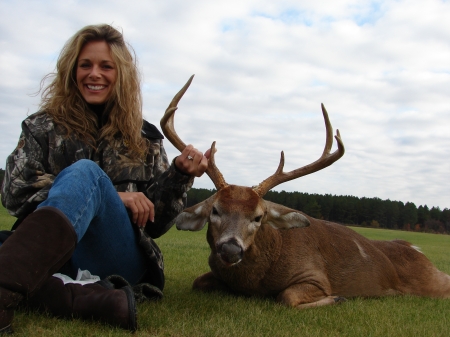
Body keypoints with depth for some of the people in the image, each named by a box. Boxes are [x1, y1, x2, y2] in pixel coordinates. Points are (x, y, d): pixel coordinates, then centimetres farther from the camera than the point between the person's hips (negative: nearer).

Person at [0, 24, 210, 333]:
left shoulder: (144, 138, 16)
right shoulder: (43, 127, 15)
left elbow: (154, 223, 14)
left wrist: (179, 174, -6)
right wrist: (112, 196, -11)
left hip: (118, 261, -1)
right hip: (49, 257, 1)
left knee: (85, 172, -30)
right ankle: (107, 302, -45)